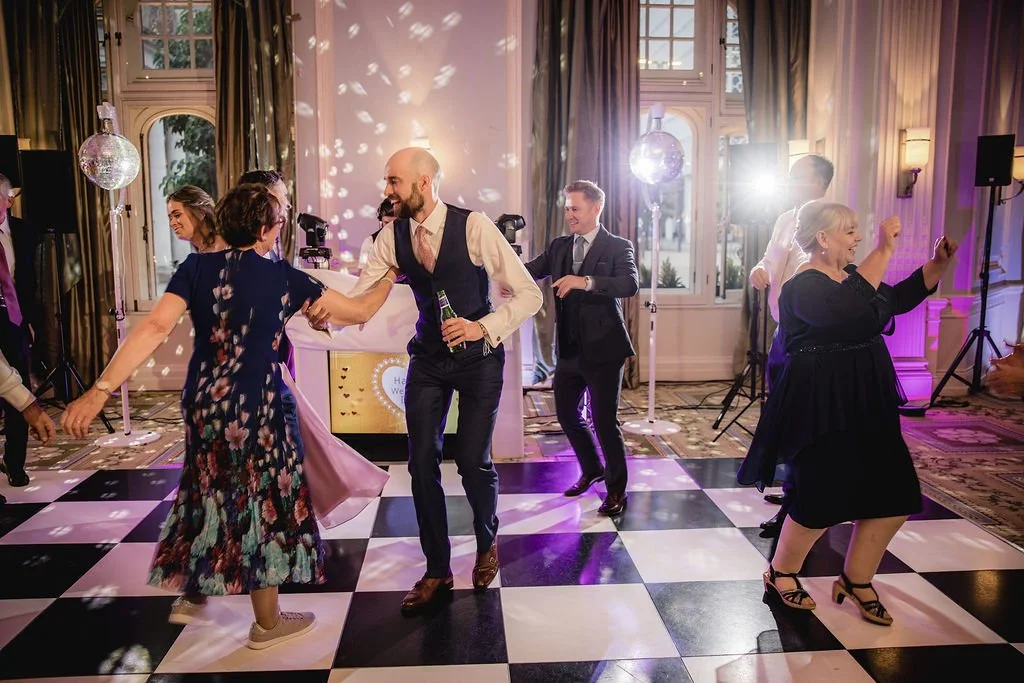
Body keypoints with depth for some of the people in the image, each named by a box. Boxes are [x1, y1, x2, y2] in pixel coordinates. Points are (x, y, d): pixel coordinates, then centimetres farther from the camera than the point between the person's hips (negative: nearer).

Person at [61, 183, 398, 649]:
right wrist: (389, 276, 16)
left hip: (201, 400, 5)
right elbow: (359, 311, -2)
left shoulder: (197, 267, -1)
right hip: (251, 407, -4)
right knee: (261, 503, 10)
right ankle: (267, 624, 26)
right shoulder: (285, 279, -8)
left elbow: (155, 328, -13)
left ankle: (190, 595, 38)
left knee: (212, 495, 26)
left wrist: (100, 390, -16)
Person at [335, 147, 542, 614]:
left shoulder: (474, 227, -18)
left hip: (478, 357, -4)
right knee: (422, 462, 2)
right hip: (428, 358, 4)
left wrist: (483, 327, -27)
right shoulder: (392, 237, -5)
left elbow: (529, 294, -16)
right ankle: (437, 571, 21)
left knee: (473, 460, -2)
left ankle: (487, 543, 32)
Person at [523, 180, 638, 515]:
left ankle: (616, 489, 19)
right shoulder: (558, 246, 10)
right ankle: (591, 470, 40)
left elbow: (631, 284, -23)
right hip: (569, 349, 6)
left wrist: (587, 281, -36)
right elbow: (529, 271, -1)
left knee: (604, 421, -1)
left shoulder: (618, 247, -6)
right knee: (567, 415, 15)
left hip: (602, 348, -6)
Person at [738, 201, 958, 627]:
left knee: (894, 496, 8)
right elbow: (850, 312, -38)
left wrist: (937, 265, 13)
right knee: (822, 500, -2)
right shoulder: (803, 287, -18)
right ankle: (780, 574, 24)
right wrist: (884, 250, -34)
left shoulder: (850, 276, 11)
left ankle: (856, 581, 26)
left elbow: (897, 300, 26)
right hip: (819, 408, -9)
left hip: (864, 406, 9)